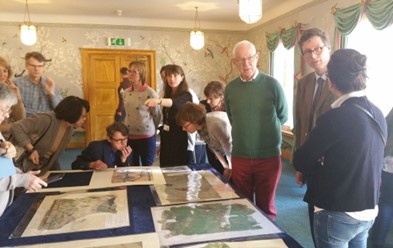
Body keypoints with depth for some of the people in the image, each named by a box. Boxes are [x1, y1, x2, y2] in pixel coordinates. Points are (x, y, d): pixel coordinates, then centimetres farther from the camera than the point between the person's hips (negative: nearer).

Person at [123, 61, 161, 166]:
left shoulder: (150, 93, -14)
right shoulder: (126, 92, 4)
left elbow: (157, 116, -6)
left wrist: (150, 129, 5)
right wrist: (126, 128, 12)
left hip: (146, 137, -5)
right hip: (129, 136, 5)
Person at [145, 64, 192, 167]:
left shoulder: (186, 96, -11)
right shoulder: (167, 94, 9)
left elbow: (175, 103, -35)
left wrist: (159, 100, -54)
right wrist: (161, 143, 15)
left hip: (179, 141, -6)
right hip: (166, 141, 6)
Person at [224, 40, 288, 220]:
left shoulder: (272, 84, -8)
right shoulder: (230, 88, 0)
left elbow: (283, 117, 4)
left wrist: (265, 127, 8)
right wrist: (246, 132, 8)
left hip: (269, 157, -2)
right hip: (240, 157, 2)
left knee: (266, 207, 14)